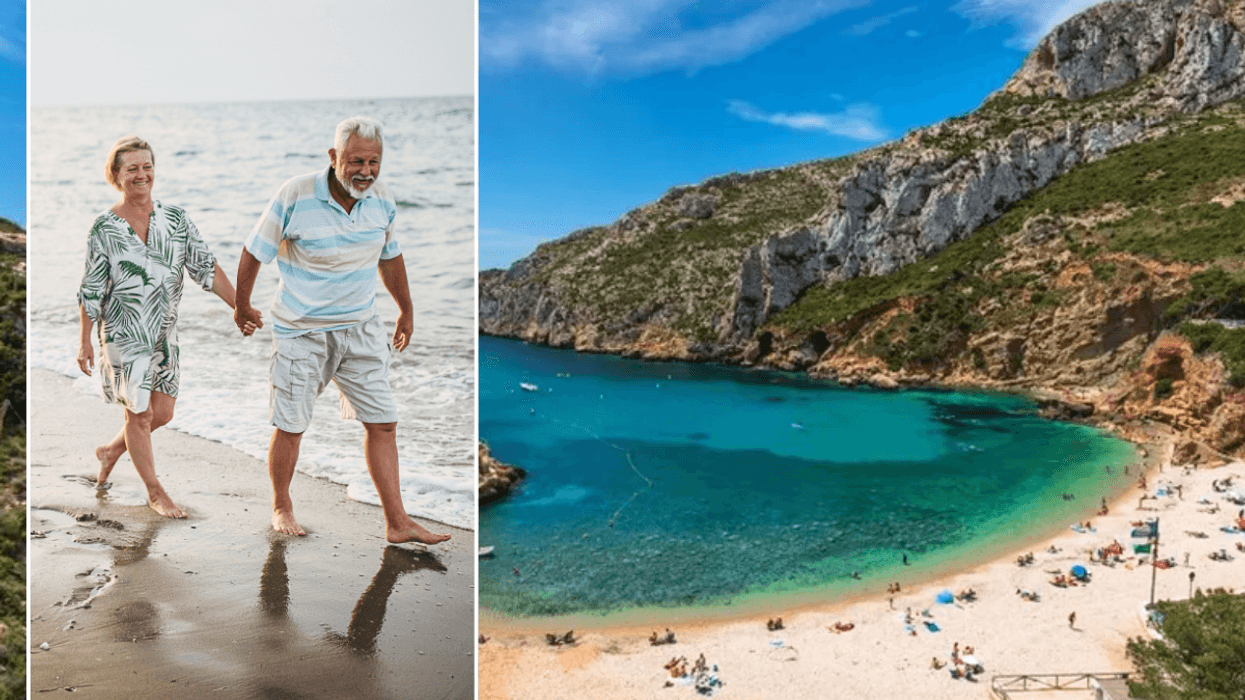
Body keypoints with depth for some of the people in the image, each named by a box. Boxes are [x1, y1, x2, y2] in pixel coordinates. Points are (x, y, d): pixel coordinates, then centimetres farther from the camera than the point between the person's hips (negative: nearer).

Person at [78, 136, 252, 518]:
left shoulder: (176, 219, 0)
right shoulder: (105, 226, -8)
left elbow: (206, 267, -3)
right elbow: (91, 289, -4)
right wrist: (85, 342, -3)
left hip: (164, 331, 4)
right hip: (123, 332, -4)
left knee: (162, 412, 9)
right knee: (139, 412, 2)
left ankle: (110, 451, 38)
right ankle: (154, 491, 19)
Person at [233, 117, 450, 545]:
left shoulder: (382, 202, -2)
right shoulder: (295, 197, -16)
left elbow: (389, 257, 15)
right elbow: (254, 253, -2)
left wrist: (406, 312, 24)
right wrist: (242, 307, 10)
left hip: (361, 328, 4)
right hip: (301, 331, -3)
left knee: (382, 422, -1)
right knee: (290, 426, 5)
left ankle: (397, 523, 6)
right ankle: (281, 507, 31)